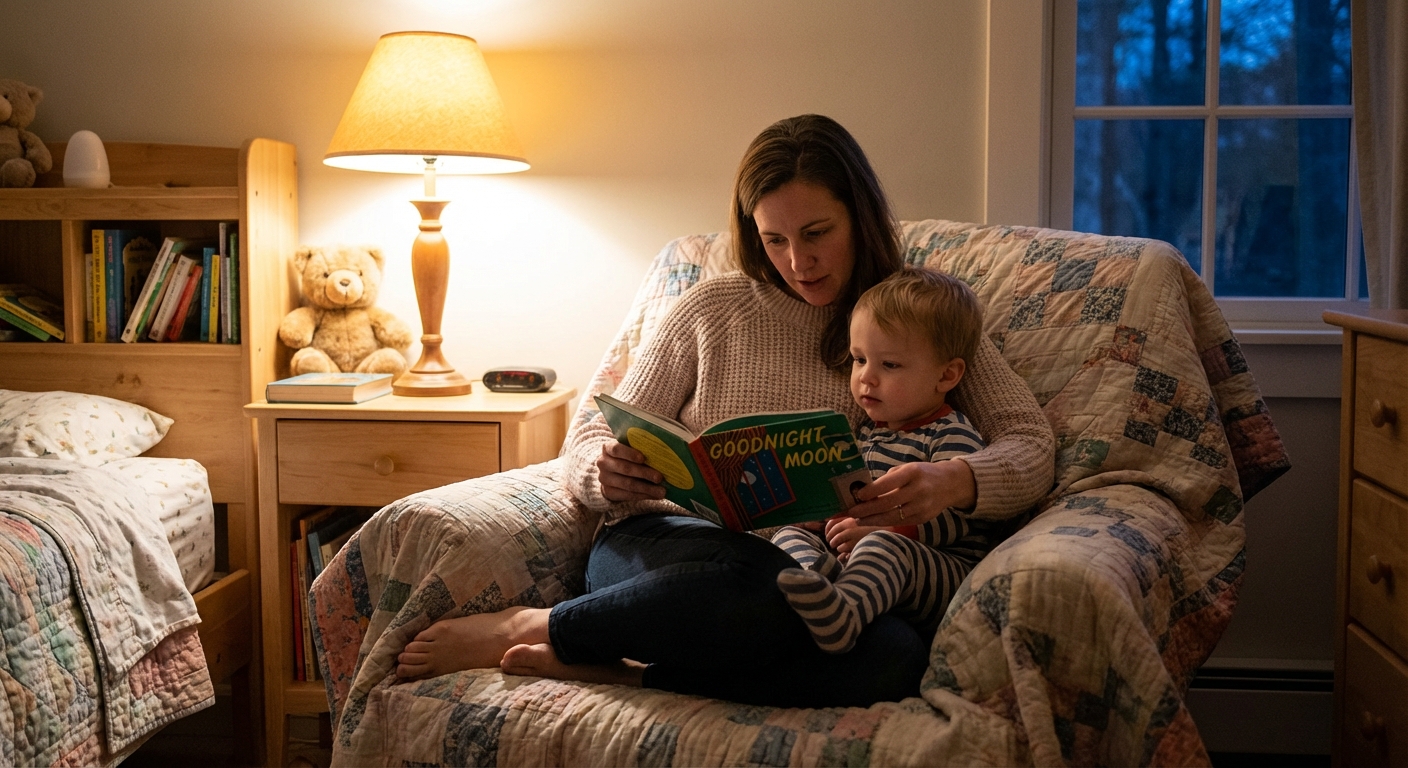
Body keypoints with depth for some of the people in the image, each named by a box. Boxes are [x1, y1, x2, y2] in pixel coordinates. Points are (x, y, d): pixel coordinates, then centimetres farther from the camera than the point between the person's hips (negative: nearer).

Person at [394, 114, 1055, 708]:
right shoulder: (711, 309, 14)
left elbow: (1031, 445, 3)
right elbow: (587, 446, 13)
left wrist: (954, 482, -21)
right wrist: (608, 473, -13)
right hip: (665, 541, -1)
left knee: (898, 656, -36)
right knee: (761, 585, -40)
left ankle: (610, 669, -24)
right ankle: (525, 630, -20)